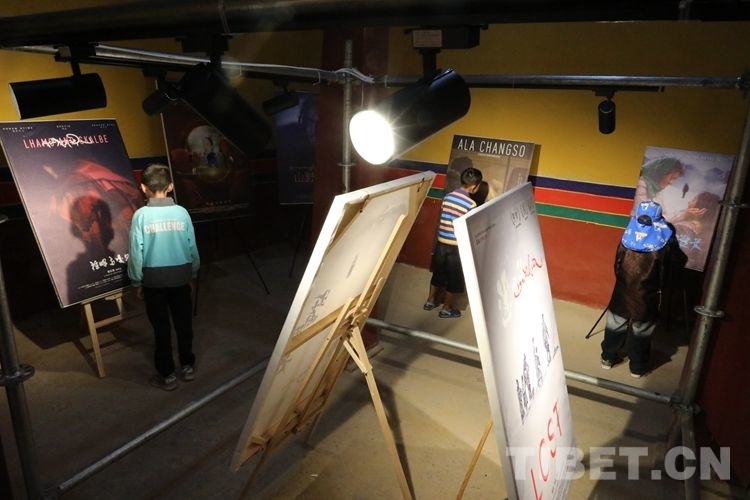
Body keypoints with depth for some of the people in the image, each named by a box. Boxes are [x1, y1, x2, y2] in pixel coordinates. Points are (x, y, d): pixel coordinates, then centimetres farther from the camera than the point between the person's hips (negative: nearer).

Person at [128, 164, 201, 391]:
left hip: (154, 279, -1)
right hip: (180, 276, 2)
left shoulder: (141, 215, -11)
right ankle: (188, 366, 28)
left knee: (161, 327, 9)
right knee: (184, 323, 15)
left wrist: (137, 282, 3)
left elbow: (136, 252, -9)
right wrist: (193, 274, 14)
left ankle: (167, 375, 18)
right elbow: (192, 248, -1)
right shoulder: (181, 212, -6)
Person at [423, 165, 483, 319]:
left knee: (438, 273, 22)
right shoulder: (471, 204, -18)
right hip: (457, 246, -6)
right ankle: (446, 309, 24)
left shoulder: (447, 197, 0)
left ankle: (430, 301, 36)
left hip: (441, 242, 6)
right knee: (453, 278, 11)